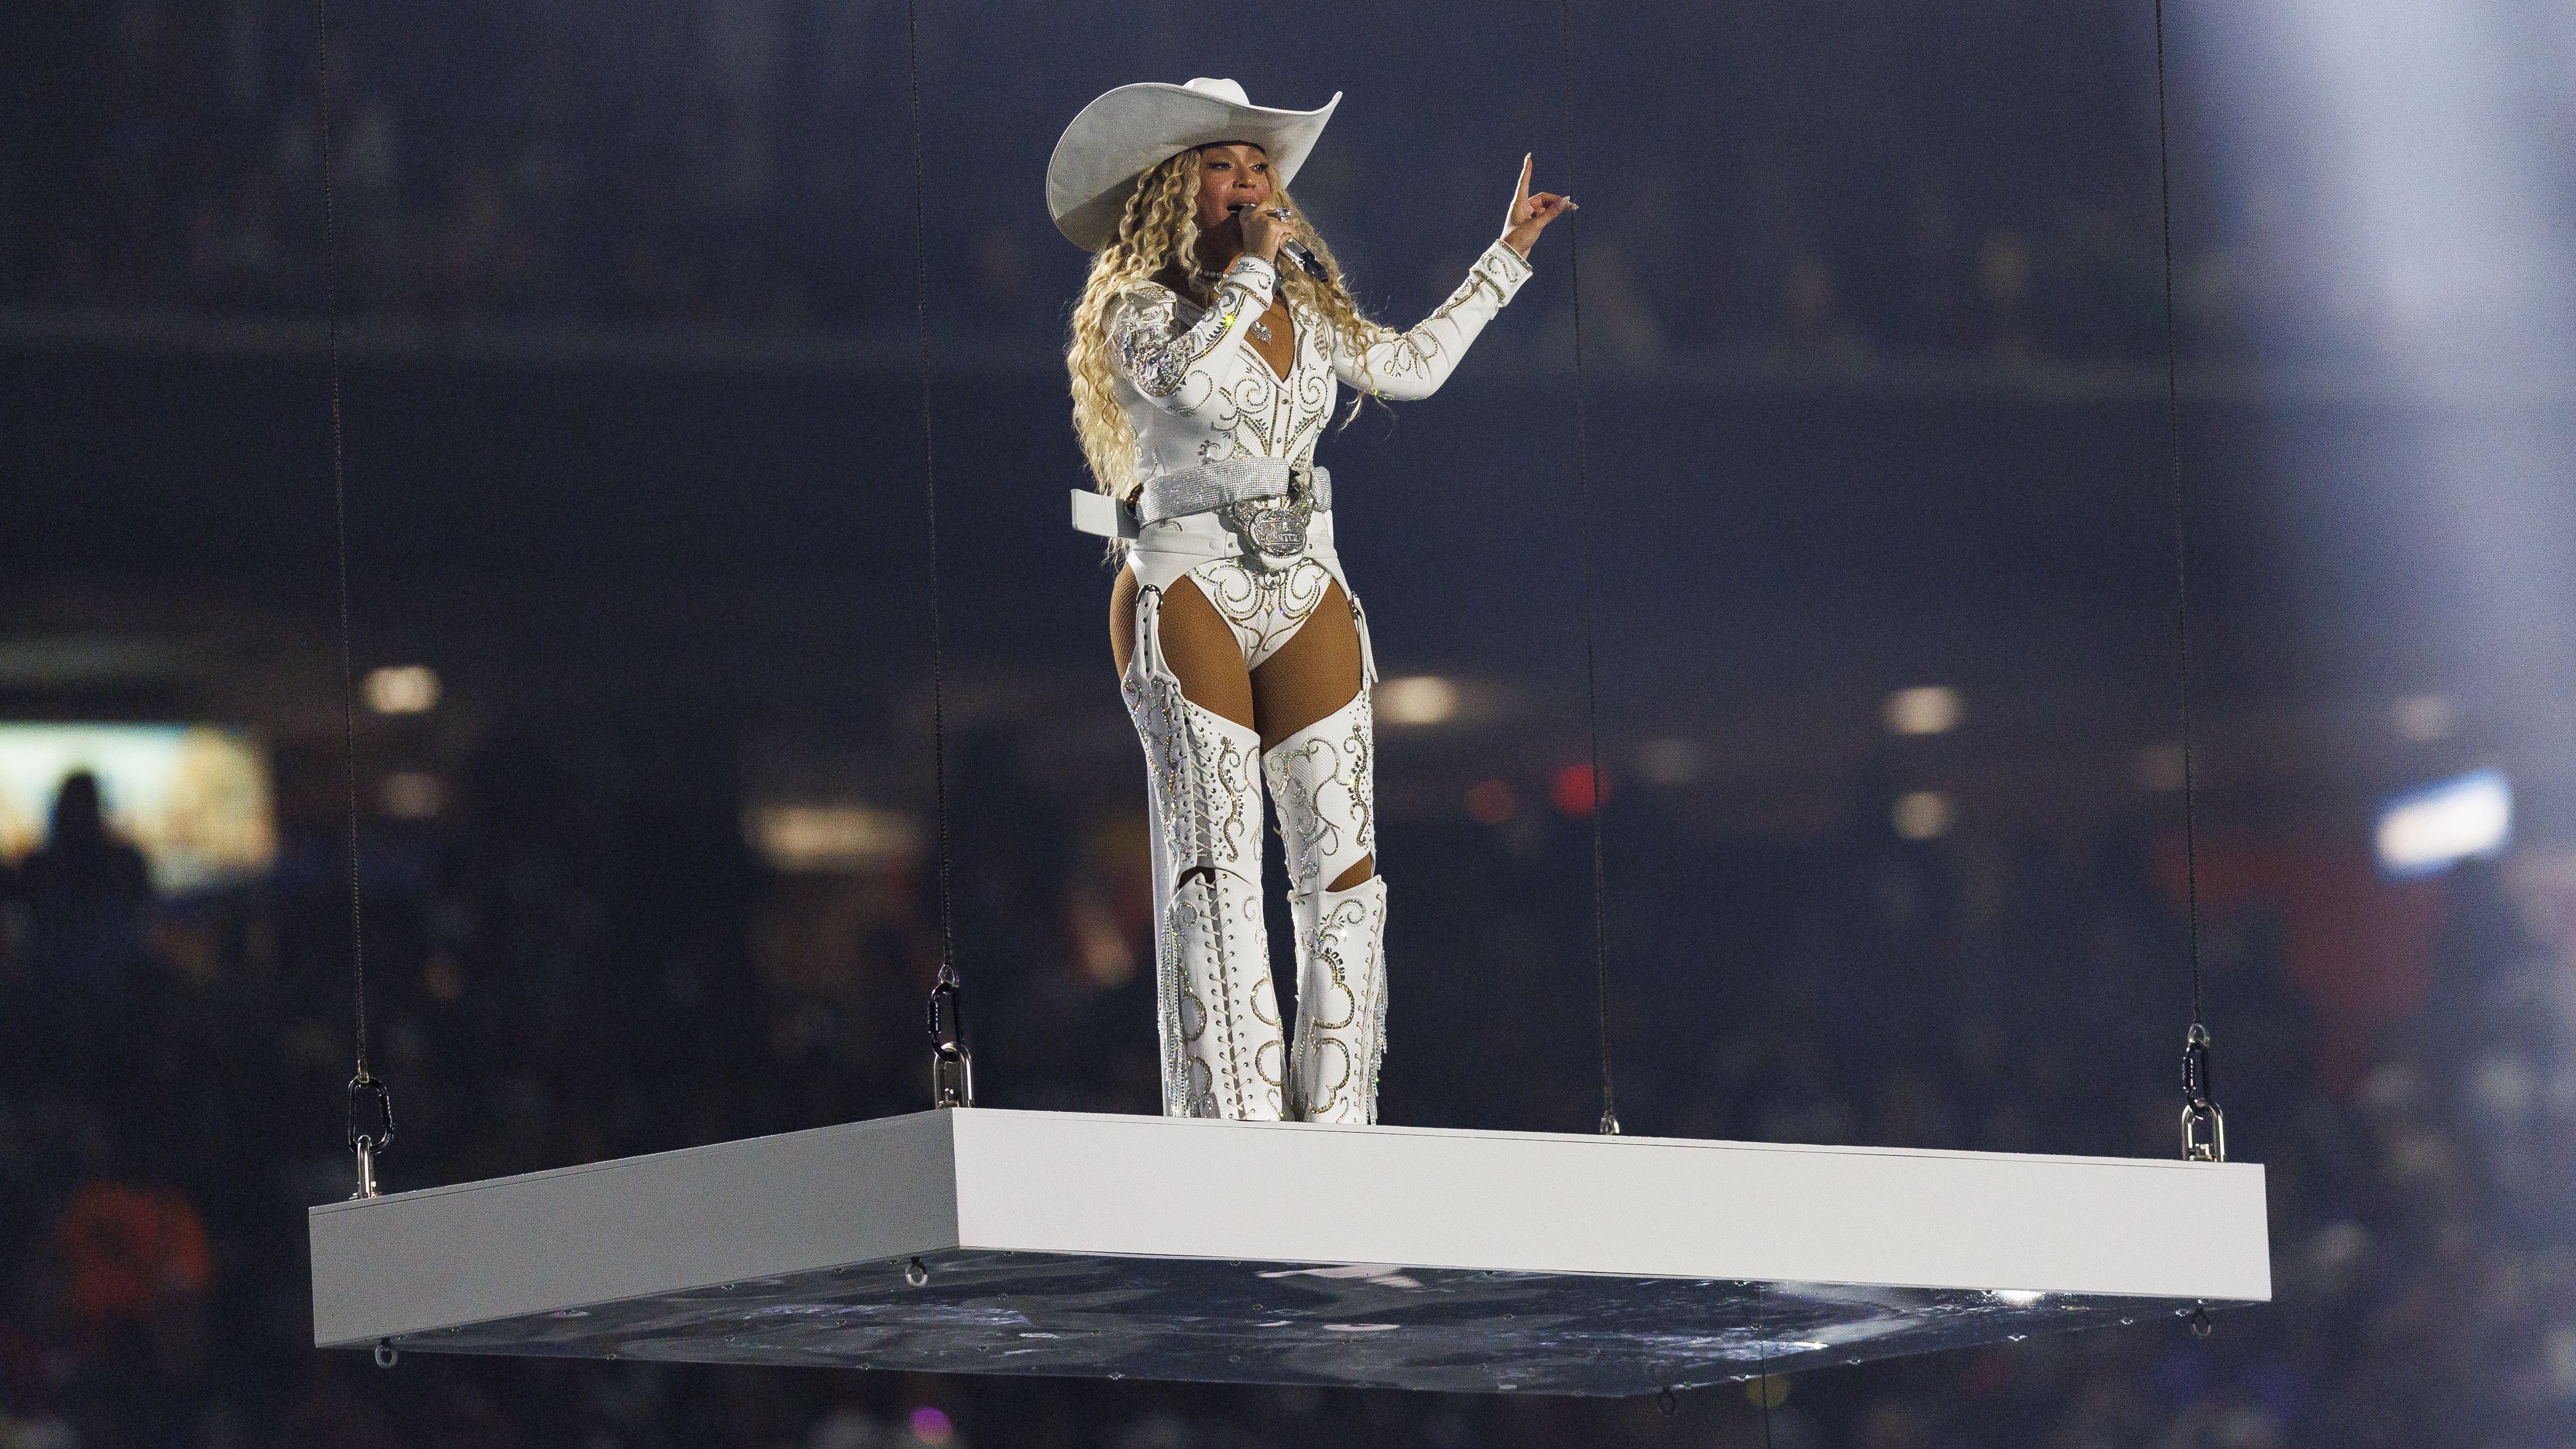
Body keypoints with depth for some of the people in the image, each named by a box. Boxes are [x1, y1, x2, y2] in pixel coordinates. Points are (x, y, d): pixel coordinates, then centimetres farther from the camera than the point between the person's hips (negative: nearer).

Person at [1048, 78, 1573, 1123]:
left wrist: (1507, 255, 35)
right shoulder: (1138, 310, -1)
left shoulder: (1306, 311, 16)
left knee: (1344, 867, -2)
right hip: (1186, 595, -6)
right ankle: (1234, 1129, -17)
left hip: (1305, 598, 6)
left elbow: (1413, 363, 30)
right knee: (1214, 868, -13)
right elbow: (1196, 377, -23)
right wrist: (1250, 266, -11)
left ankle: (1330, 1131, 0)